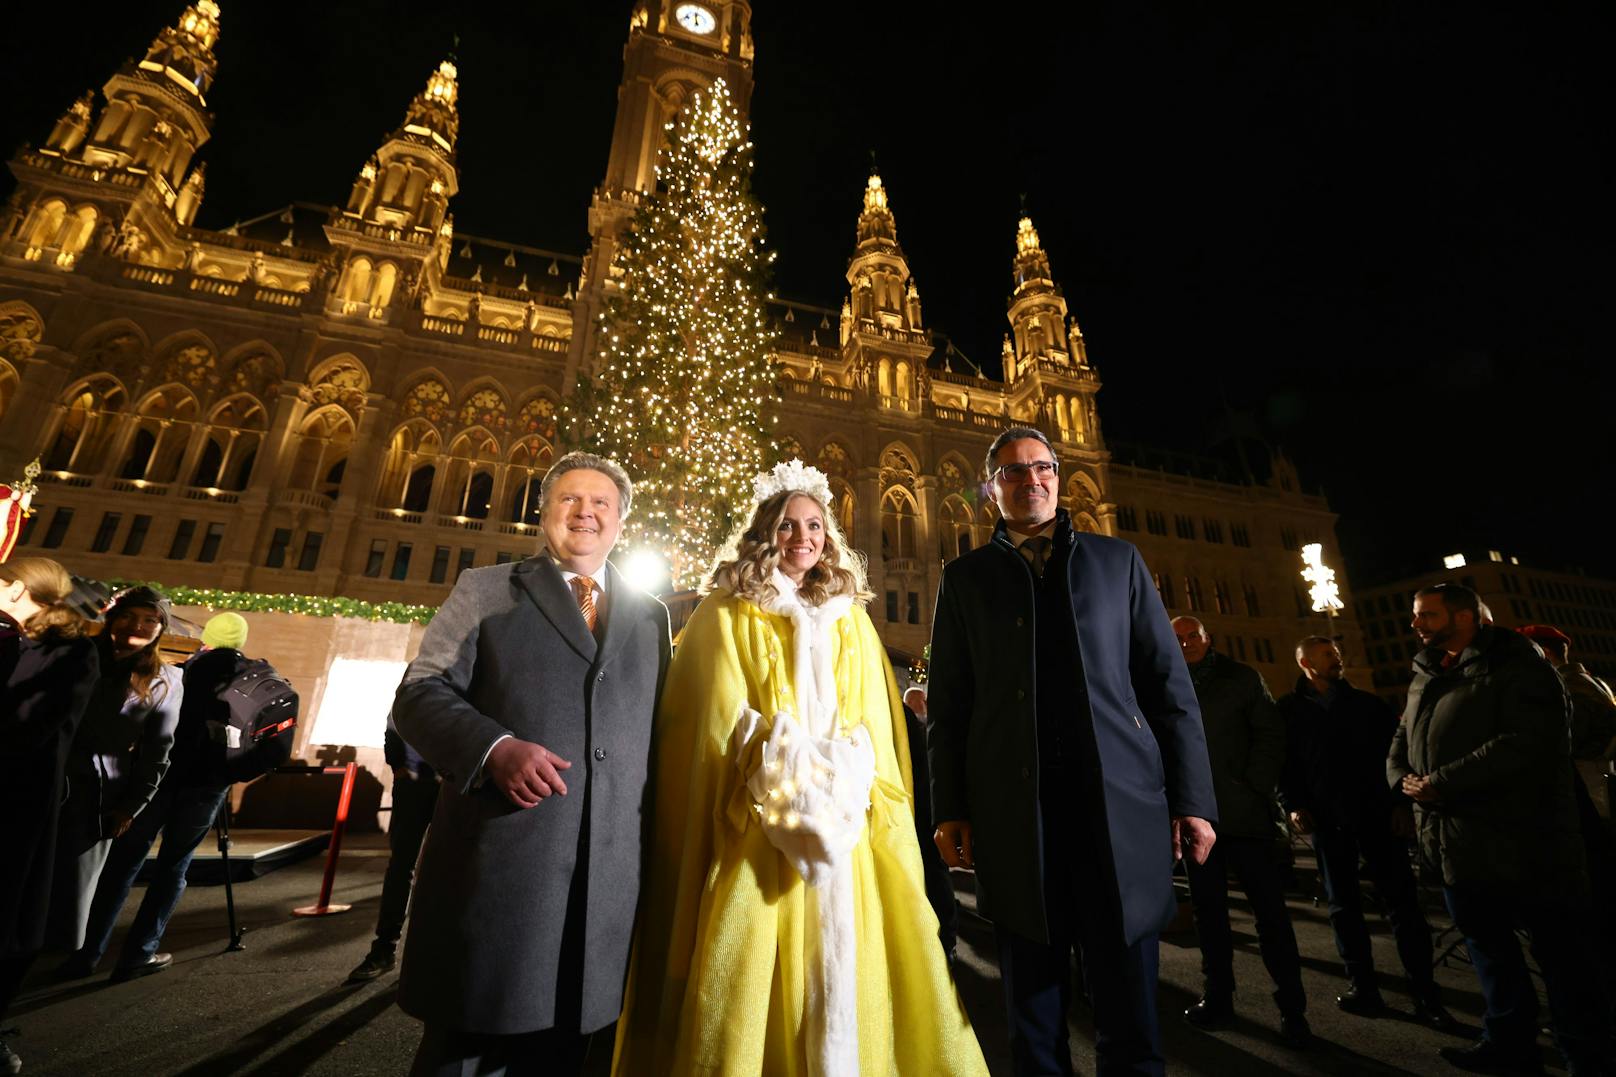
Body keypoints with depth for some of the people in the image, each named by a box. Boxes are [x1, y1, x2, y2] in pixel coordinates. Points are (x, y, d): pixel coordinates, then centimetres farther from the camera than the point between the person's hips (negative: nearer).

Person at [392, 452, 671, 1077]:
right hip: (497, 859, -2)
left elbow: (658, 730, 14)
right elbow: (419, 693, 0)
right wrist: (494, 748, -17)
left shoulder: (651, 616, 14)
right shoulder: (485, 590, 8)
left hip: (608, 876, 3)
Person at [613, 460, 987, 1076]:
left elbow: (877, 726, 12)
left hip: (845, 822, 3)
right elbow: (718, 721, -2)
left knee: (843, 970, 5)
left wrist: (847, 779, -5)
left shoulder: (851, 620, 14)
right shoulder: (726, 615, 4)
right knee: (751, 976, -1)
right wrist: (787, 770, -14)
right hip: (758, 826, -3)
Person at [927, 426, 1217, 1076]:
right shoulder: (966, 577, 9)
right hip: (1013, 818, 0)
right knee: (1034, 1021, 11)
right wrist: (949, 810, 1)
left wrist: (1193, 798, 2)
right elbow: (948, 702, 7)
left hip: (1122, 804, 1)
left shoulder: (1117, 560, 12)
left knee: (1130, 1008, 9)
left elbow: (1169, 684, 9)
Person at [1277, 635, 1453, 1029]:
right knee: (1343, 904, 7)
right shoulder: (1290, 709, 4)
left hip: (1377, 813, 1)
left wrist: (1401, 801, -4)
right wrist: (1292, 805, -6)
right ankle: (1362, 986, 16)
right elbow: (1283, 762, 3)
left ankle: (1425, 994, 7)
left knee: (1402, 900, 0)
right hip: (1325, 818, -1)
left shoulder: (1369, 704, 11)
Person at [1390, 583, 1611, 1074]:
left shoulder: (1515, 666, -11)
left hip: (1521, 841, -7)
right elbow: (1402, 740, 16)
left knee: (1558, 951, 6)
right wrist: (1404, 779, -5)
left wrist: (1439, 783, -21)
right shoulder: (1426, 676, 13)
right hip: (1458, 843, 8)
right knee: (1487, 943, 18)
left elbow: (1525, 743, -22)